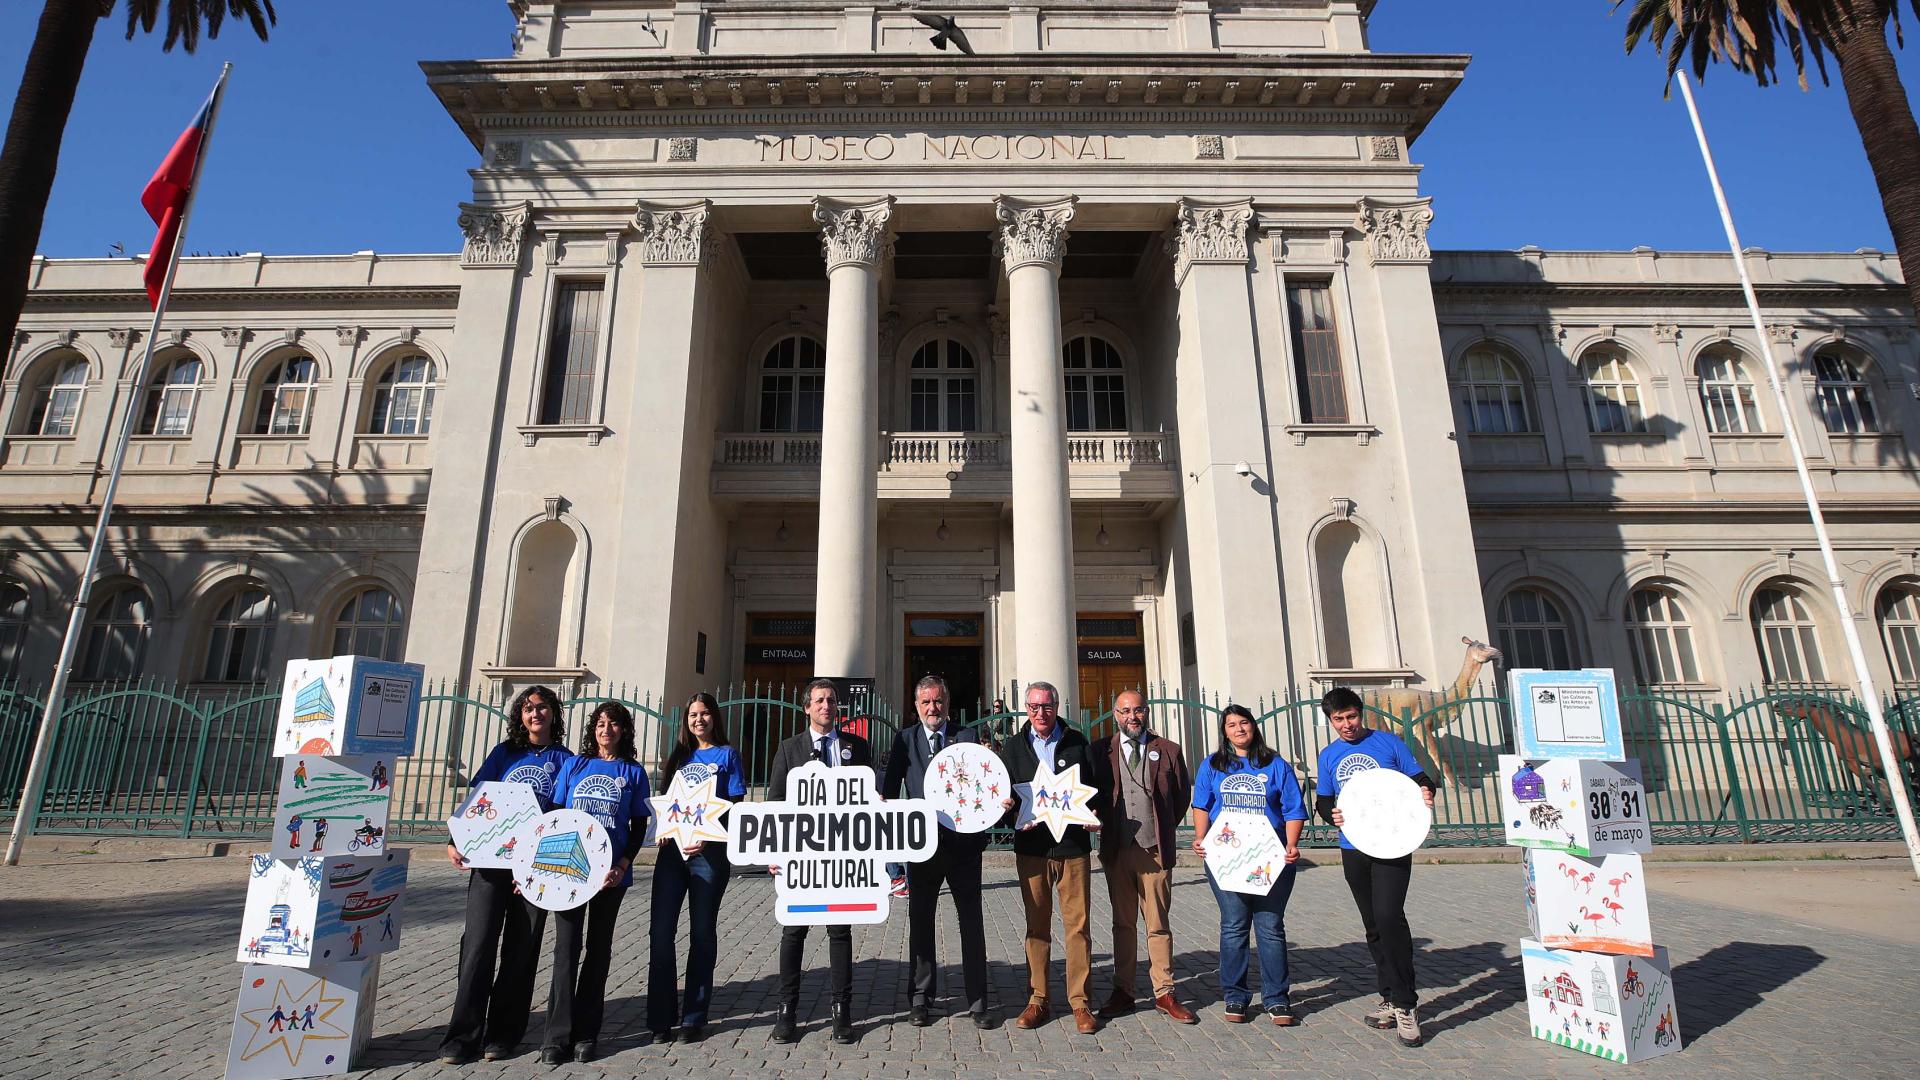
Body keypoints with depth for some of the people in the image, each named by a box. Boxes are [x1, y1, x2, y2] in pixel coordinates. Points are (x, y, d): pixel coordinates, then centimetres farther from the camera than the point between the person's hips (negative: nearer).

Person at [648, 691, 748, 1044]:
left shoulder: (727, 754, 2)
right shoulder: (679, 755, 14)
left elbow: (735, 806, -3)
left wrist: (707, 839, -16)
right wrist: (663, 834, -1)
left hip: (709, 852, -3)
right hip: (673, 850, 4)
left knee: (702, 934, 6)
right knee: (661, 932, 0)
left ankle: (693, 1017, 17)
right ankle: (660, 1018, 12)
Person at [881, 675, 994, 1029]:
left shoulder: (968, 737, 3)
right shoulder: (905, 739, 4)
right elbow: (889, 787, -3)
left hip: (963, 842, 0)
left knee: (972, 923, 8)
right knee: (920, 922, 12)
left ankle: (978, 1002, 21)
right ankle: (920, 1000, 27)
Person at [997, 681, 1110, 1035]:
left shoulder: (1078, 744, 5)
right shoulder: (1013, 747, 7)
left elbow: (1100, 787, 6)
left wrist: (1095, 814, -12)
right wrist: (1013, 812, -11)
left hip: (1073, 847, -1)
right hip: (1031, 849, 1)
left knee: (1078, 925, 2)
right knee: (1037, 926, 10)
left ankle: (1081, 1002, 14)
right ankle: (1038, 999, 22)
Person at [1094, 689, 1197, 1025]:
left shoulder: (1168, 751, 3)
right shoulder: (1101, 751, 2)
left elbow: (1183, 794, 11)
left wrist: (1164, 828, 8)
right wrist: (1105, 827, 2)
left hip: (1156, 849, 0)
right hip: (1117, 849, 1)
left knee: (1159, 924, 6)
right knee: (1123, 924, 11)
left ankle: (1164, 994, 16)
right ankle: (1123, 992, 19)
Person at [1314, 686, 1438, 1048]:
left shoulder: (1388, 742, 0)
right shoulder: (1329, 756, 10)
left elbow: (1420, 778, 4)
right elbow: (1322, 800, 14)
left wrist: (1425, 792, -19)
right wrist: (1331, 814, -7)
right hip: (1354, 849, 4)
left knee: (1389, 917, -17)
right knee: (1373, 926, 13)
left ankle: (1404, 1004, -6)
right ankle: (1389, 997, 27)